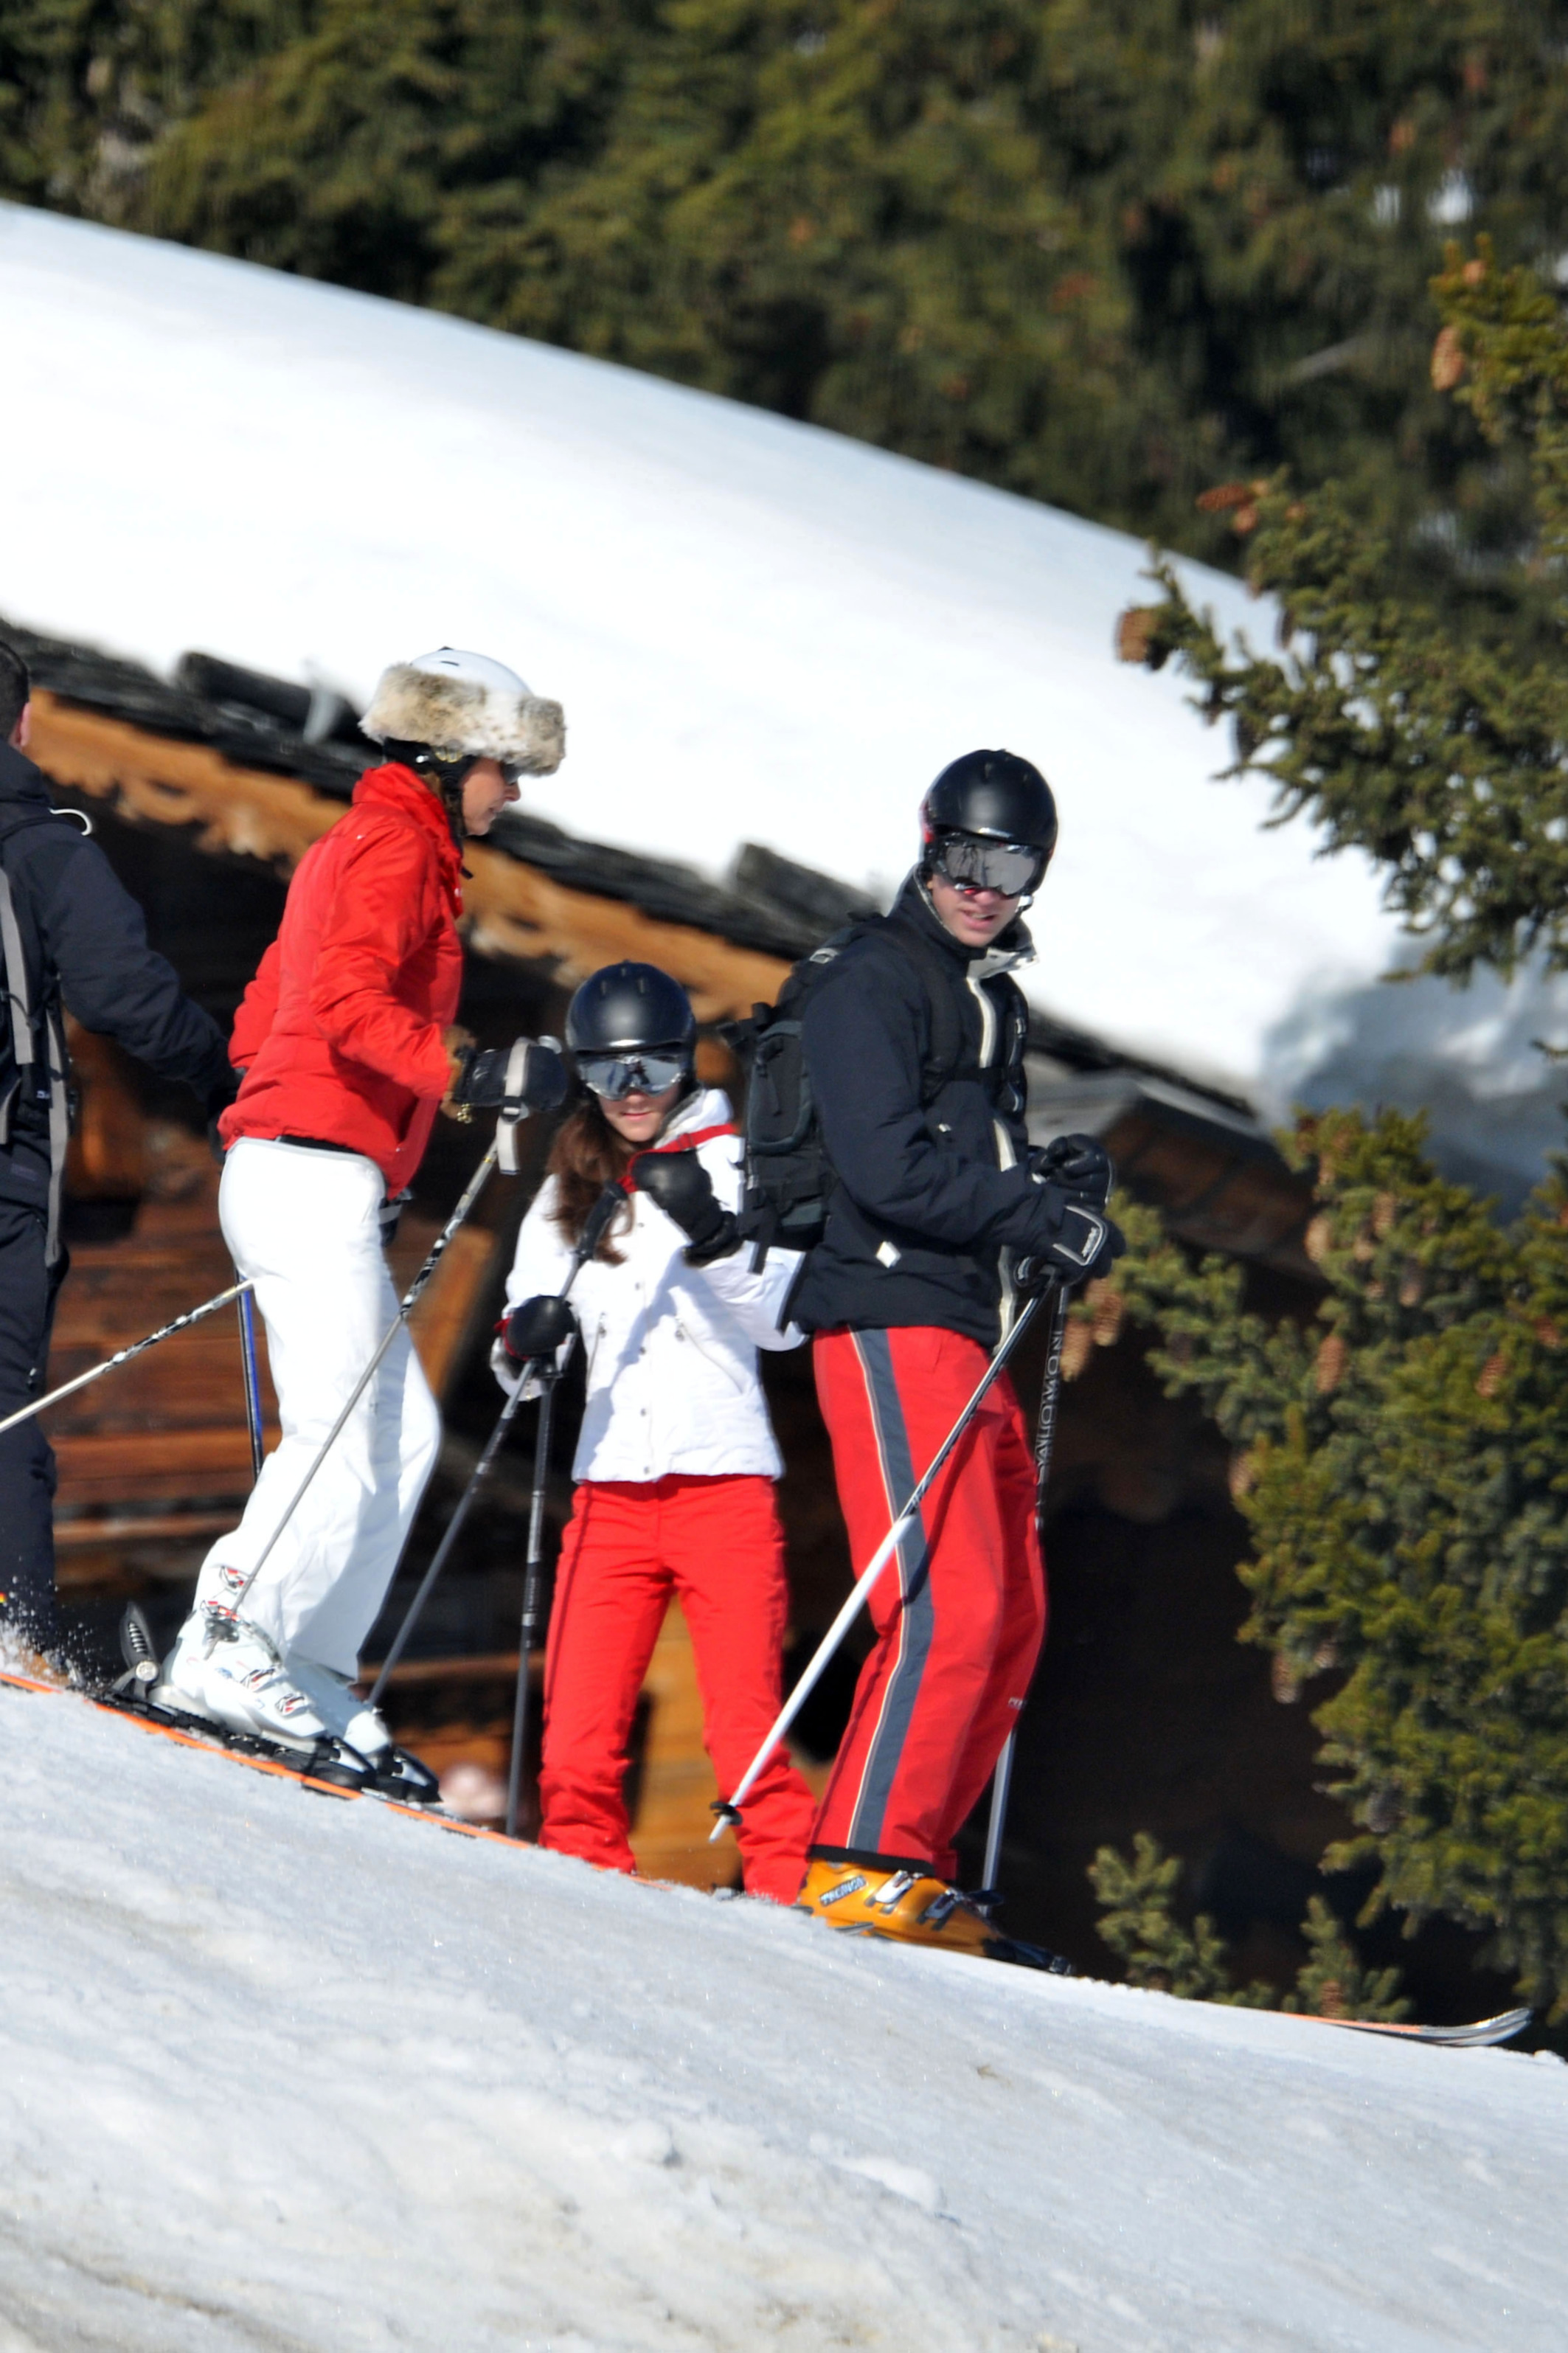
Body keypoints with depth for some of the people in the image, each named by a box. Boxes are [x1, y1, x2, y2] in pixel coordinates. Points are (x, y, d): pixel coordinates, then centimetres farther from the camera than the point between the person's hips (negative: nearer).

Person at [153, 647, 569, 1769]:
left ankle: (313, 1673, 7)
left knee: (405, 1435, 8)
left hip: (289, 1172, 10)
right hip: (318, 1176, -10)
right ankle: (222, 1650, -13)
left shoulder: (348, 847, 23)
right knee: (340, 1446, -13)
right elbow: (348, 1000, -24)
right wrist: (469, 1071, -30)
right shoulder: (396, 845, -7)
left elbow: (257, 1026, 25)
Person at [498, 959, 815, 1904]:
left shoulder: (731, 1163, 5)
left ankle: (787, 1884, -5)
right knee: (578, 1742, -5)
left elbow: (785, 1321, -5)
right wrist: (528, 1341, -6)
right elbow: (522, 1352, 17)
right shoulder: (566, 1195, 17)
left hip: (724, 1478, -3)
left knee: (747, 1726, -10)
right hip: (612, 1486, 3)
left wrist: (714, 1236, -20)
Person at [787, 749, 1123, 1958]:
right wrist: (1041, 1214, -17)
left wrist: (1055, 1179, 8)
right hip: (893, 1318, -10)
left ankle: (903, 1867, 10)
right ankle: (859, 1862, -16)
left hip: (969, 1333, 10)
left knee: (1013, 1621, 7)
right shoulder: (873, 981, -6)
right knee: (949, 1608, -18)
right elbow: (889, 1167, -17)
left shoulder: (991, 997, 23)